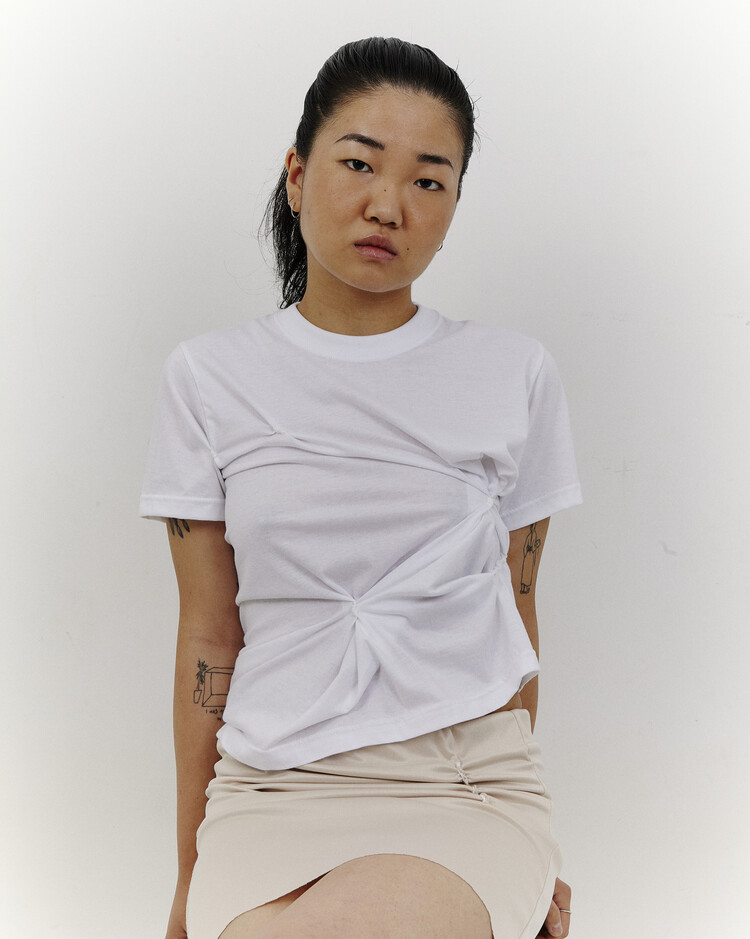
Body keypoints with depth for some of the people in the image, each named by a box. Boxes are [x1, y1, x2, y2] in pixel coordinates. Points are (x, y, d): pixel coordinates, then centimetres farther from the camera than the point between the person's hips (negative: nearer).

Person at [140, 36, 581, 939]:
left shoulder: (515, 375, 5)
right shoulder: (208, 378, 5)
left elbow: (516, 613, 12)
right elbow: (209, 637, 5)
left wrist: (527, 862, 18)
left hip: (469, 787, 0)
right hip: (274, 788, 0)